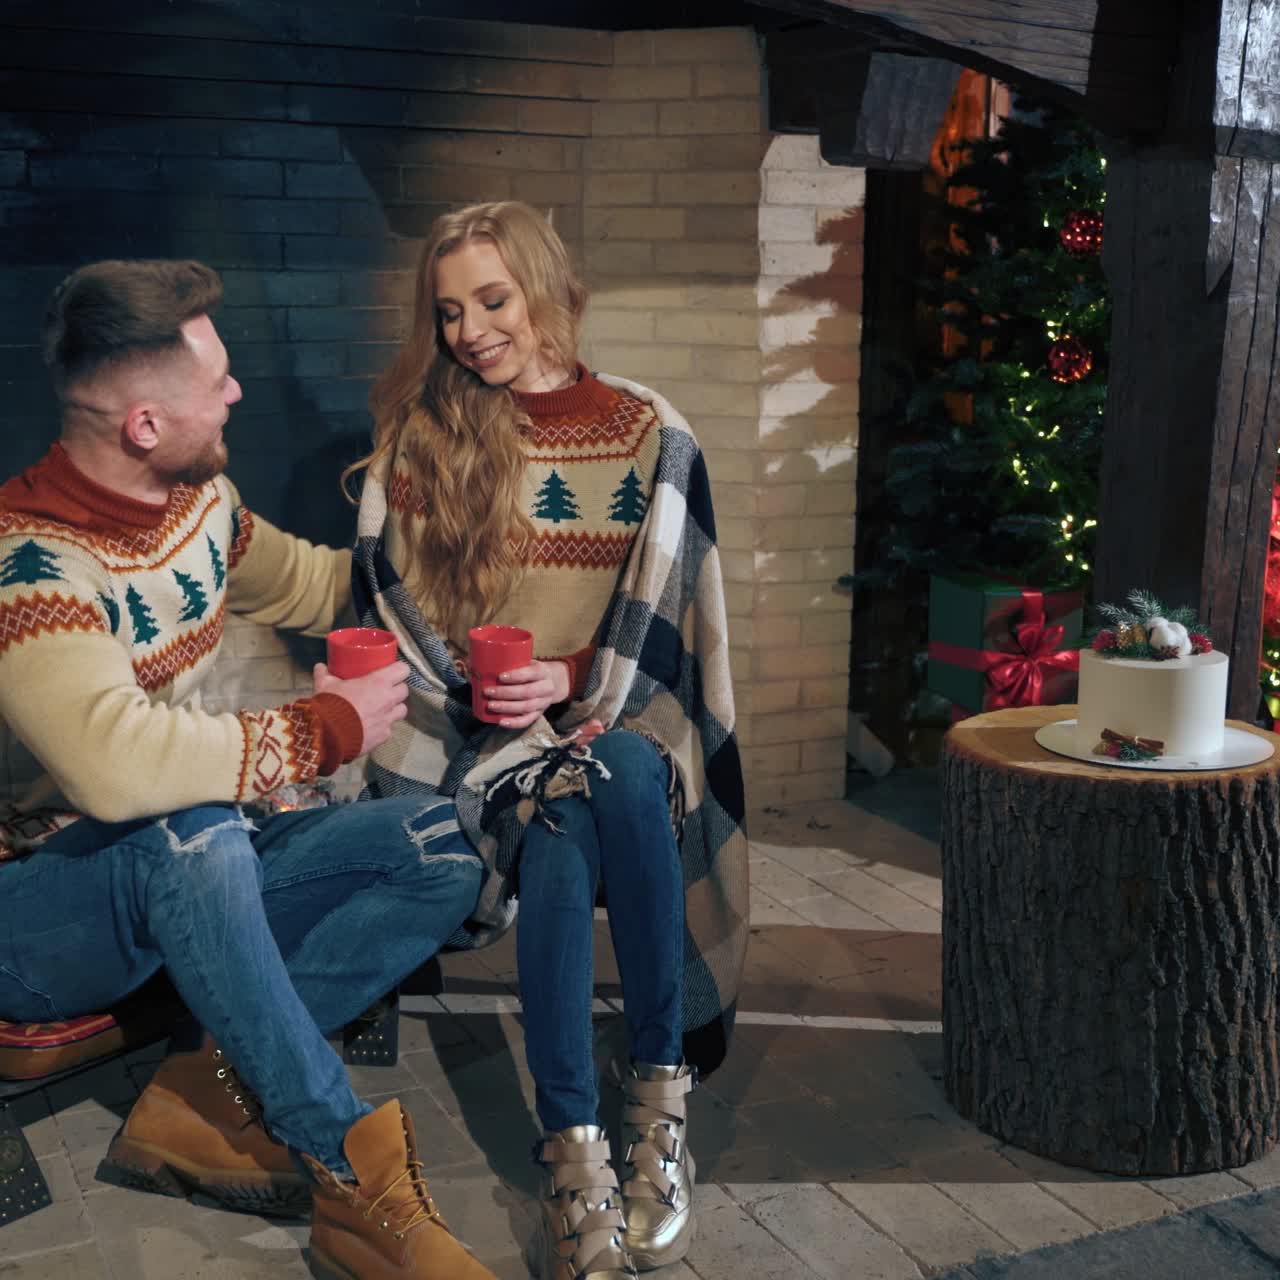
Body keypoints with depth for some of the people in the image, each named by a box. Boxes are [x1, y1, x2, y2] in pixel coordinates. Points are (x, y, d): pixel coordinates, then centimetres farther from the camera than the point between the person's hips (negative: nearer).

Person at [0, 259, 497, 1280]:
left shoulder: (201, 498, 2)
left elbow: (311, 586, 23)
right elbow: (114, 765, -40)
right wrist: (326, 729, -28)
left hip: (190, 889, 8)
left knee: (443, 850, -9)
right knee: (192, 831, -40)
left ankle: (215, 1089, -19)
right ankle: (350, 1164, -29)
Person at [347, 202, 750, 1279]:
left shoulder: (651, 435, 8)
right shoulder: (419, 439, 9)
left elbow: (664, 614, 2)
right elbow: (393, 611, 4)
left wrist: (572, 678, -14)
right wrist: (476, 690, -12)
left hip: (614, 712, 1)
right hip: (479, 731, 0)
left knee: (627, 784, -35)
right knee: (556, 818, -33)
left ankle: (660, 1088, -25)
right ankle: (575, 1151, -36)